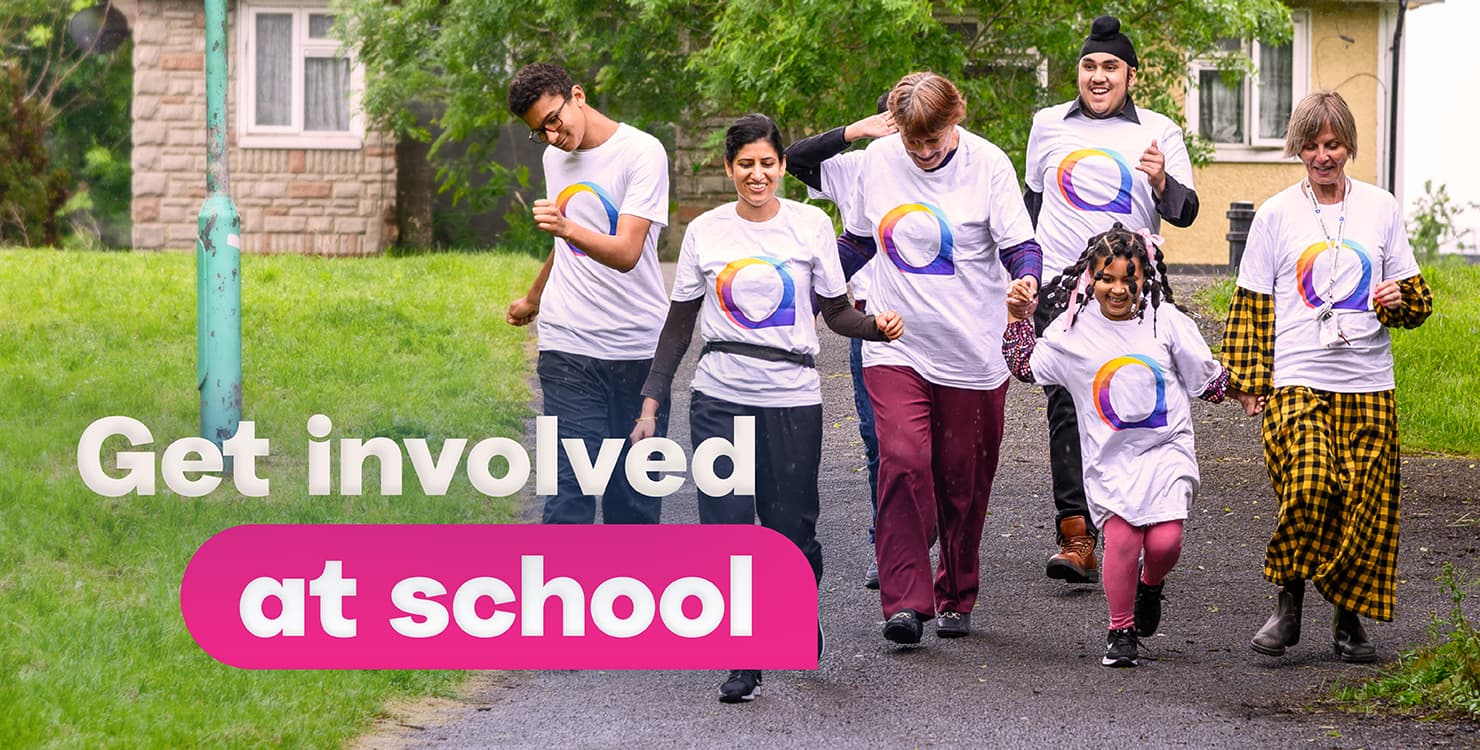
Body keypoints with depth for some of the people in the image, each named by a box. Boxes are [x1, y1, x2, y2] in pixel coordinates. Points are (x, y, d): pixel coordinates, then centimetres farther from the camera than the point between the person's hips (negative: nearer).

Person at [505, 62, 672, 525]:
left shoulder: (642, 153, -9)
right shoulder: (555, 158, 12)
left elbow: (626, 253, -20)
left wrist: (567, 229, -37)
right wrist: (533, 300, 43)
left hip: (638, 344, -4)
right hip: (569, 346, 4)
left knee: (635, 491, 0)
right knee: (570, 490, -8)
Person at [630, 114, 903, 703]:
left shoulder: (810, 225, 3)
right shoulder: (705, 232, 5)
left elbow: (835, 312, 8)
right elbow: (679, 324, 10)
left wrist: (876, 326, -14)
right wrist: (651, 402, 5)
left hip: (792, 400, -1)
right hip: (720, 400, 1)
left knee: (792, 529, 1)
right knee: (726, 528, -8)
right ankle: (742, 664, -2)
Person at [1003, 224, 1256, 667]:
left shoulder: (1165, 320, 0)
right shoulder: (1075, 328, 0)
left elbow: (1206, 376, 12)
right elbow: (1027, 367, 8)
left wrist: (1240, 393, 15)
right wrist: (1018, 317, 0)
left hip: (1165, 448, 0)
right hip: (1111, 455, 0)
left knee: (1165, 539, -13)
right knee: (1122, 535, -16)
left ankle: (1150, 585, 23)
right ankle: (1120, 630, 2)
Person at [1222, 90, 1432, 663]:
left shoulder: (1381, 208, 10)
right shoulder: (1276, 215, 5)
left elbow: (1416, 294, 16)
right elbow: (1251, 306, 8)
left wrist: (1400, 300, -7)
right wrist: (1249, 378, 0)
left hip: (1368, 387, 2)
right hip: (1297, 382, -2)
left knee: (1366, 507, -2)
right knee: (1307, 488, -21)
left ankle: (1349, 620, 14)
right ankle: (1288, 606, -4)